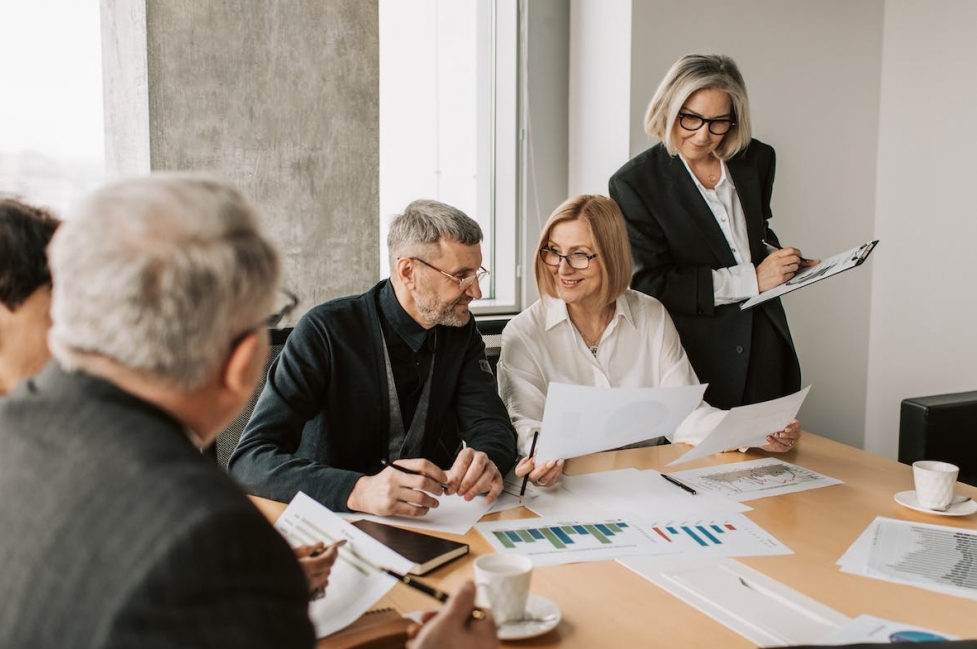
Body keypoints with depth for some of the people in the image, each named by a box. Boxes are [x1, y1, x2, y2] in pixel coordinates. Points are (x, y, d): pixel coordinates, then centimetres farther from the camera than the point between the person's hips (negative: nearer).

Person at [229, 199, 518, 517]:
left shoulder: (460, 330, 1)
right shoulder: (326, 331, -16)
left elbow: (494, 427, -2)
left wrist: (485, 462, -27)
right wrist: (358, 490, -38)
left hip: (427, 525, 3)